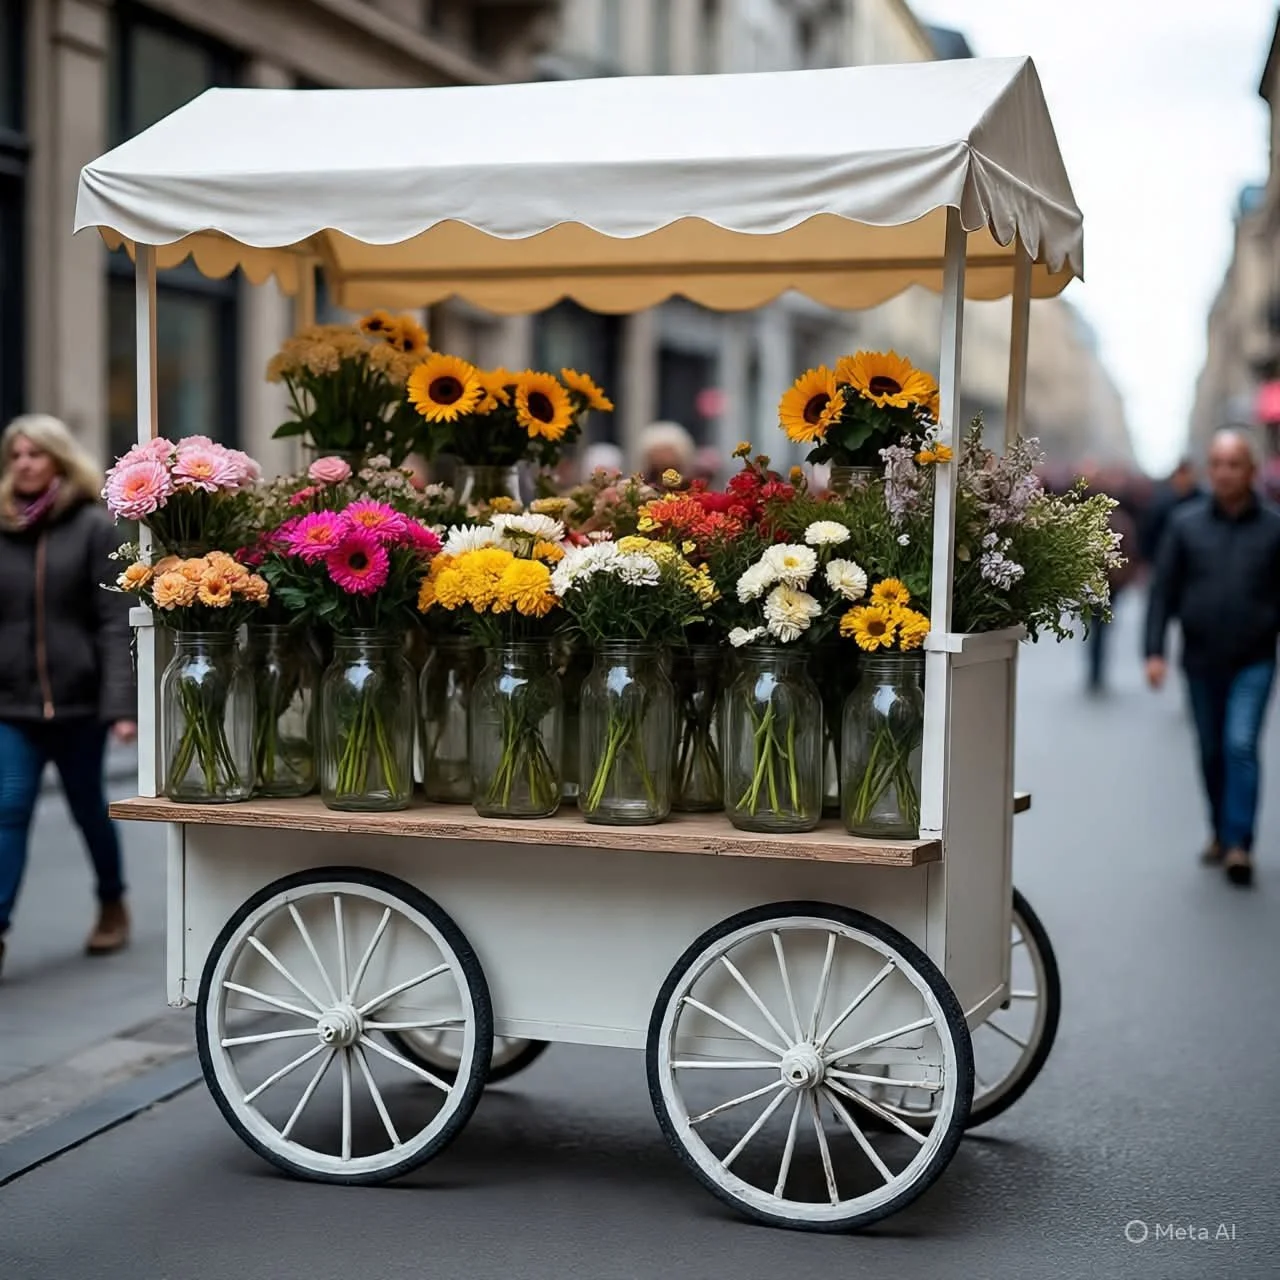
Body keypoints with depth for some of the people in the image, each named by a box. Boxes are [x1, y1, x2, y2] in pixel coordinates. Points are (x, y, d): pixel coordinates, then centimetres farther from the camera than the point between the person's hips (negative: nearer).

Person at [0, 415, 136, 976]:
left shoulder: (92, 526, -4)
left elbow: (114, 622, -8)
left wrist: (120, 703, -16)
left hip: (77, 700, -2)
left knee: (88, 809, 14)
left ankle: (113, 906, 36)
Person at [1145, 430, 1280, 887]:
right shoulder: (1185, 523, 1)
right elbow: (1163, 590, 2)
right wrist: (1154, 651, -5)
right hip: (1201, 660, 2)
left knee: (1241, 746, -13)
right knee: (1211, 752, 12)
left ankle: (1239, 842, -10)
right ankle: (1220, 832, 28)